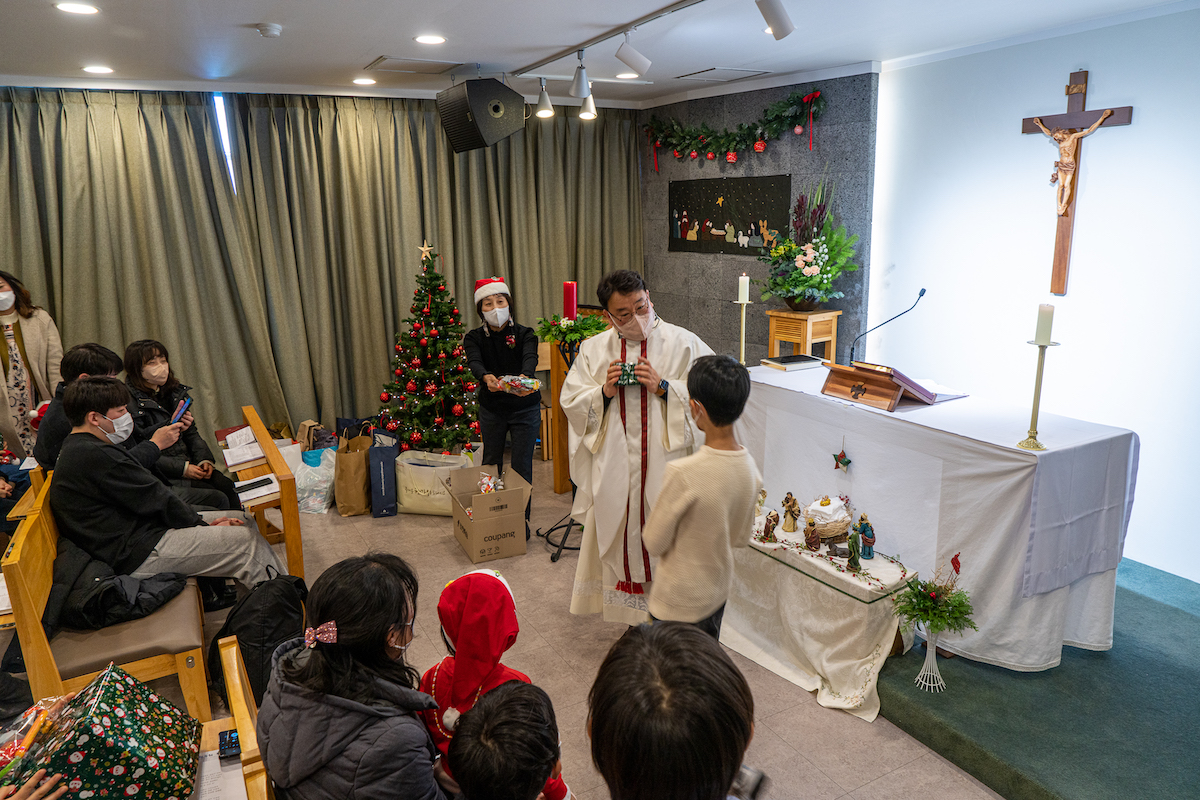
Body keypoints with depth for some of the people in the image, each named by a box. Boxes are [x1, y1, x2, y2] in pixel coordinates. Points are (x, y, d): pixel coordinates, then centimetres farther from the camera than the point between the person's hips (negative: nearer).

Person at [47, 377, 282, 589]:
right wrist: (200, 523, -5)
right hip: (137, 555, -11)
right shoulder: (95, 455, -21)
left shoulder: (80, 449, 15)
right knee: (245, 540, -14)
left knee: (244, 520, 7)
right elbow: (152, 499, -17)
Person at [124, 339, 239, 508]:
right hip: (159, 474, -6)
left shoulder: (175, 392, 13)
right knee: (212, 495, -25)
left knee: (225, 484, -20)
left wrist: (204, 459, -1)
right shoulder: (129, 402, -10)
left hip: (187, 461, 6)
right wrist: (182, 468, -19)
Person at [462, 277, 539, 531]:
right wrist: (487, 377, -48)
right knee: (491, 463, 12)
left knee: (522, 467, 1)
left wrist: (524, 378, -53)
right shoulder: (474, 338, -3)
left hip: (525, 409, -2)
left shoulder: (524, 334, -8)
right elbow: (474, 362, -24)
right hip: (491, 410, 2)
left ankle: (522, 519, 15)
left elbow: (530, 358, -29)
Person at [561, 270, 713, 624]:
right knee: (622, 541, 12)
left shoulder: (683, 343, -3)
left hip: (666, 463, -3)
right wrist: (604, 392, -11)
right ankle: (636, 621, 30)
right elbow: (570, 400, 7)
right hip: (614, 468, 3)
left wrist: (663, 386, -17)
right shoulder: (593, 349, 6)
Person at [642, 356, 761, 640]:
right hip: (719, 590, 6)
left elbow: (654, 544, -17)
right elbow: (742, 539, 3)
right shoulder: (749, 466, -10)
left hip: (680, 602, -6)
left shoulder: (683, 473, -31)